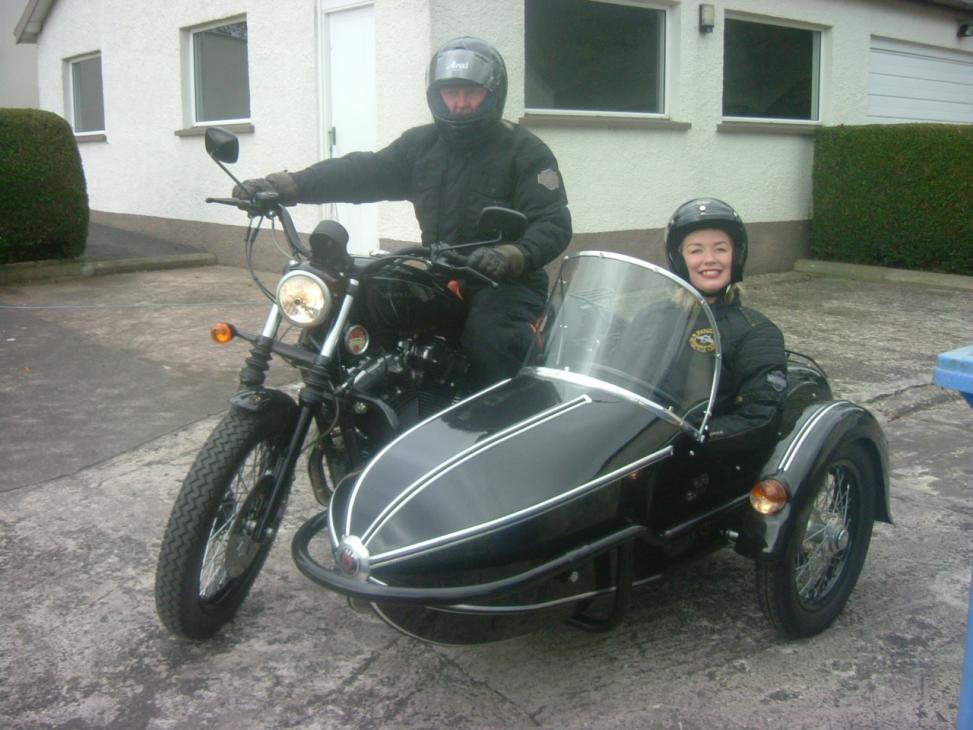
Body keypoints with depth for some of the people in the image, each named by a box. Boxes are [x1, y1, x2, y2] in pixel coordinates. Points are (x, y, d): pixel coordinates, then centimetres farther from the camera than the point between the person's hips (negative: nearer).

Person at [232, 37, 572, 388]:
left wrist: (512, 256, -35)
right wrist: (285, 185, -12)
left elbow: (554, 224, -13)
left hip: (505, 283, -5)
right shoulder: (421, 144, 13)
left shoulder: (526, 152, -3)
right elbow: (362, 172, 2)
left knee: (490, 336, -35)